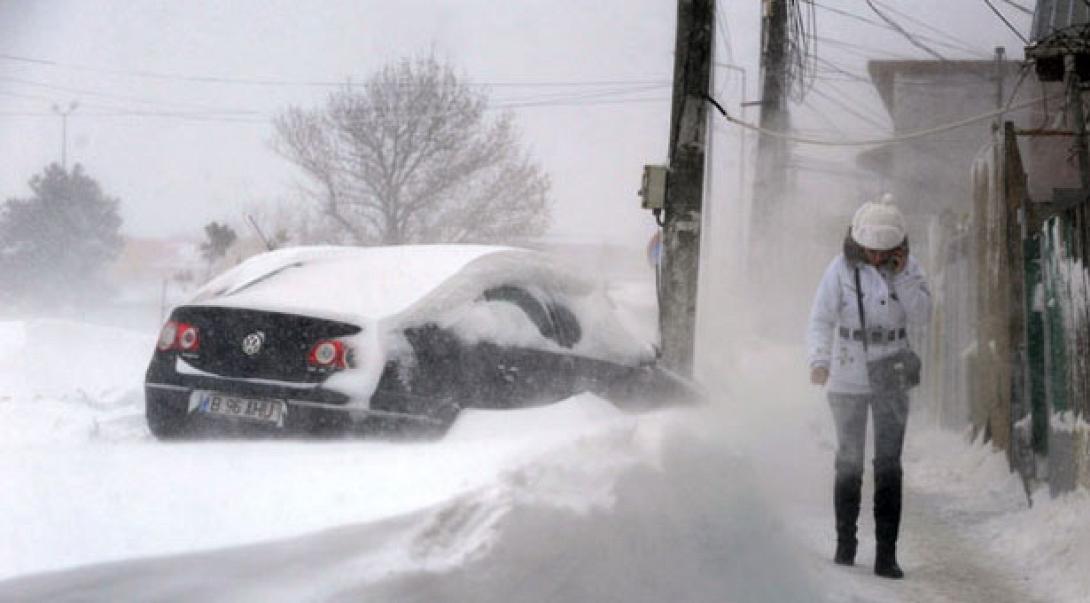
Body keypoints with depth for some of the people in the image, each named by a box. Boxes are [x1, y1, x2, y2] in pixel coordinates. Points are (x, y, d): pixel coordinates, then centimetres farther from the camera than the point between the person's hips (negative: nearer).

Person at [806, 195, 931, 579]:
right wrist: (819, 361, -36)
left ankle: (886, 555, -4)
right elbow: (821, 322, -18)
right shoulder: (841, 269, -12)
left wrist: (900, 275, -23)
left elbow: (921, 316, -13)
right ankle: (845, 541, 25)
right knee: (850, 461, 8)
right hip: (847, 378, -1)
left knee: (889, 464, -6)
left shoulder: (909, 266, -5)